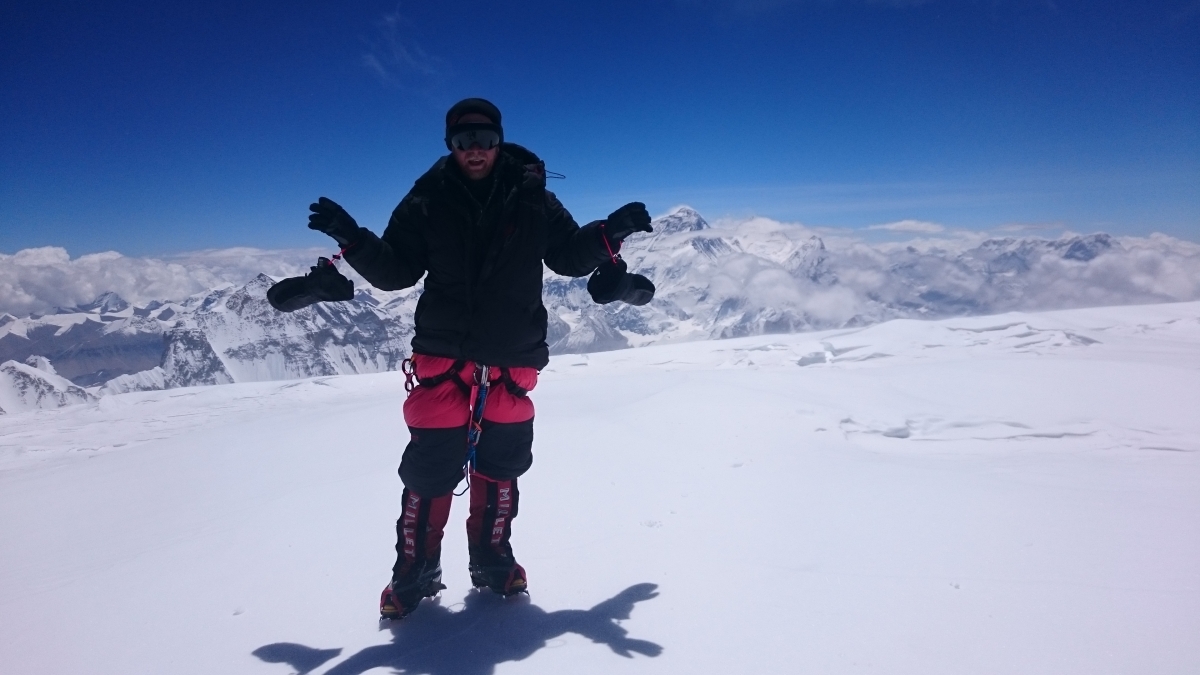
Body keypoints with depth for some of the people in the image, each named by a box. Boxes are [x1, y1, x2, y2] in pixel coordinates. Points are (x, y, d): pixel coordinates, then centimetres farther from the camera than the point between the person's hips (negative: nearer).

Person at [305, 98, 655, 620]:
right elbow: (394, 272, 2)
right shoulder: (427, 202, 0)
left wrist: (609, 234, -7)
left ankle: (493, 562, 30)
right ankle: (414, 575, 20)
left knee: (499, 469, 11)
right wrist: (353, 240, -14)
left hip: (513, 362, 1)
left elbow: (570, 256, 9)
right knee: (429, 471, 1)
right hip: (443, 361, -1)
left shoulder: (532, 199, 1)